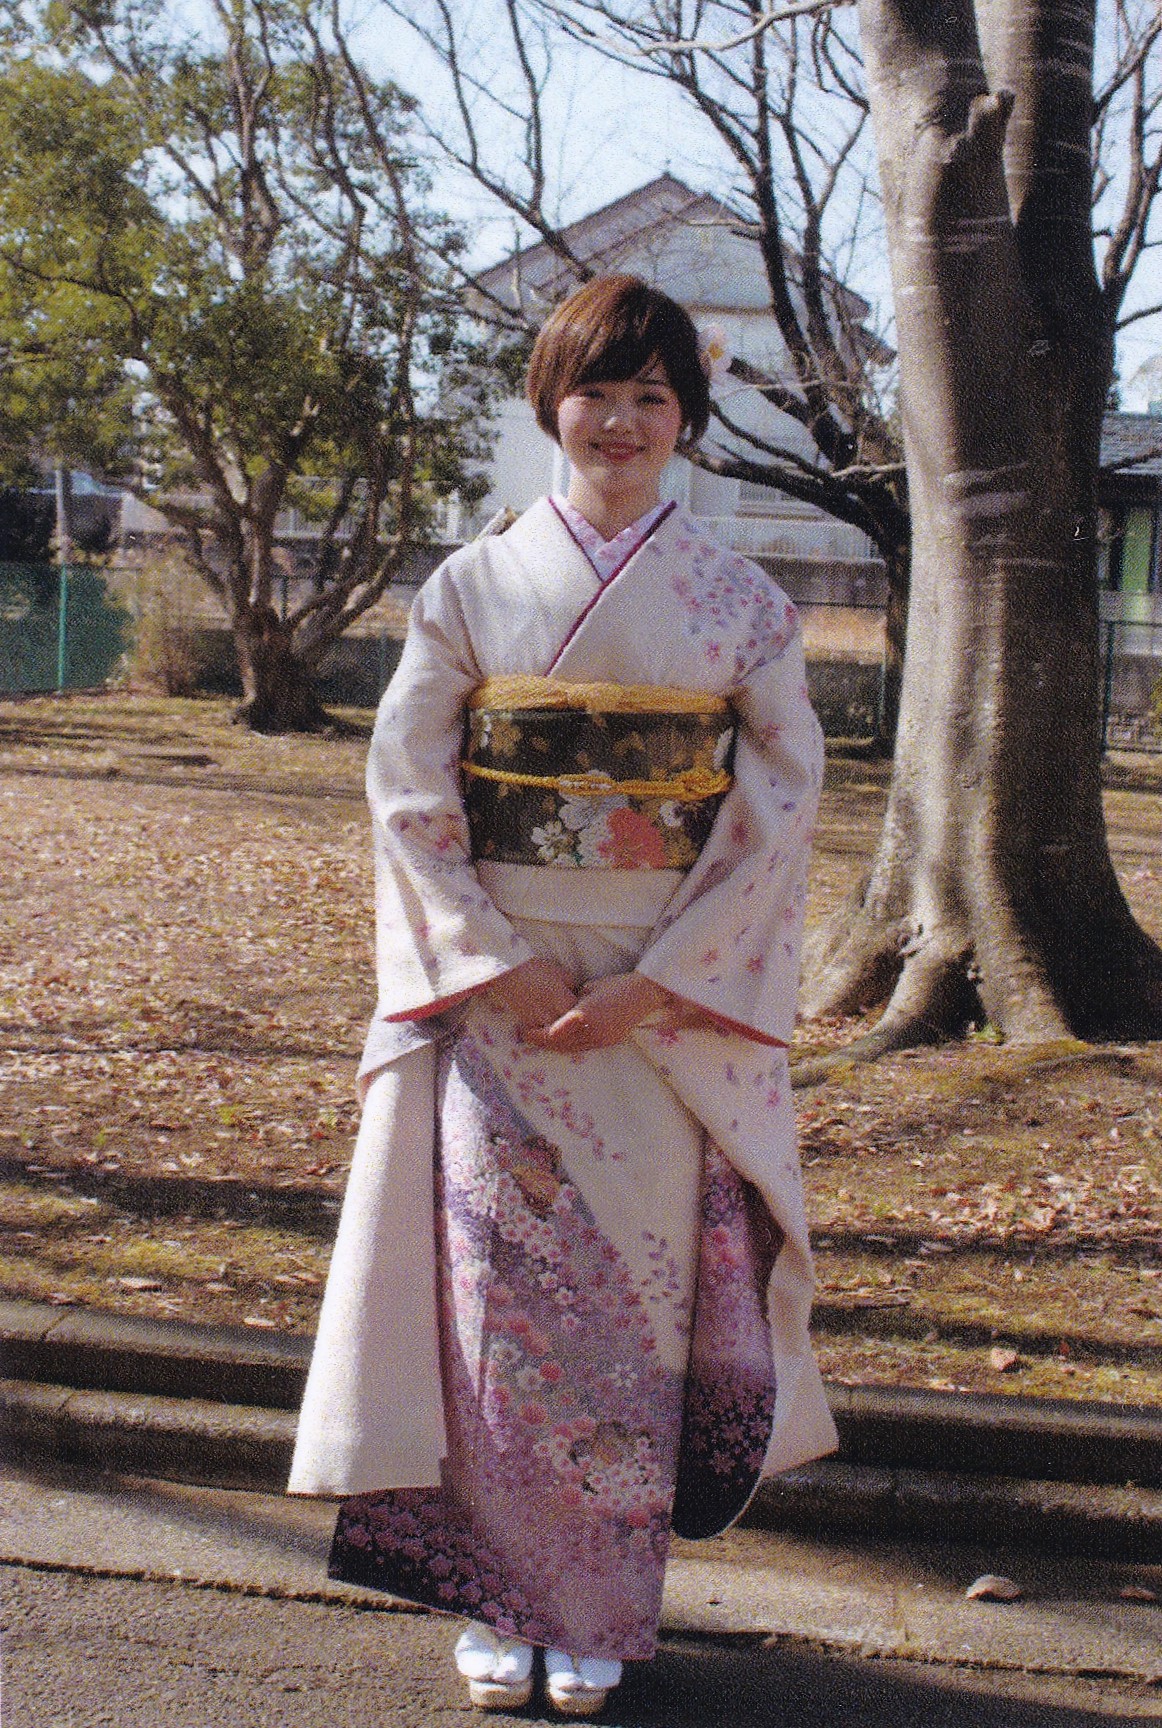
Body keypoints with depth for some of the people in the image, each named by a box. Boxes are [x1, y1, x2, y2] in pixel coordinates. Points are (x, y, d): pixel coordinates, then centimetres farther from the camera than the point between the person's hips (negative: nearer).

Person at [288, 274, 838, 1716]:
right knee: (502, 1287, -1)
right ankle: (504, 1600, 15)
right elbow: (407, 790, 1)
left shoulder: (743, 605, 3)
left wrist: (656, 984, -10)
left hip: (675, 1005, 0)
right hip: (496, 993, 0)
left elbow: (782, 812, -1)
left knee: (636, 1298, 3)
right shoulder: (472, 585, 3)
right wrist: (502, 962, -9)